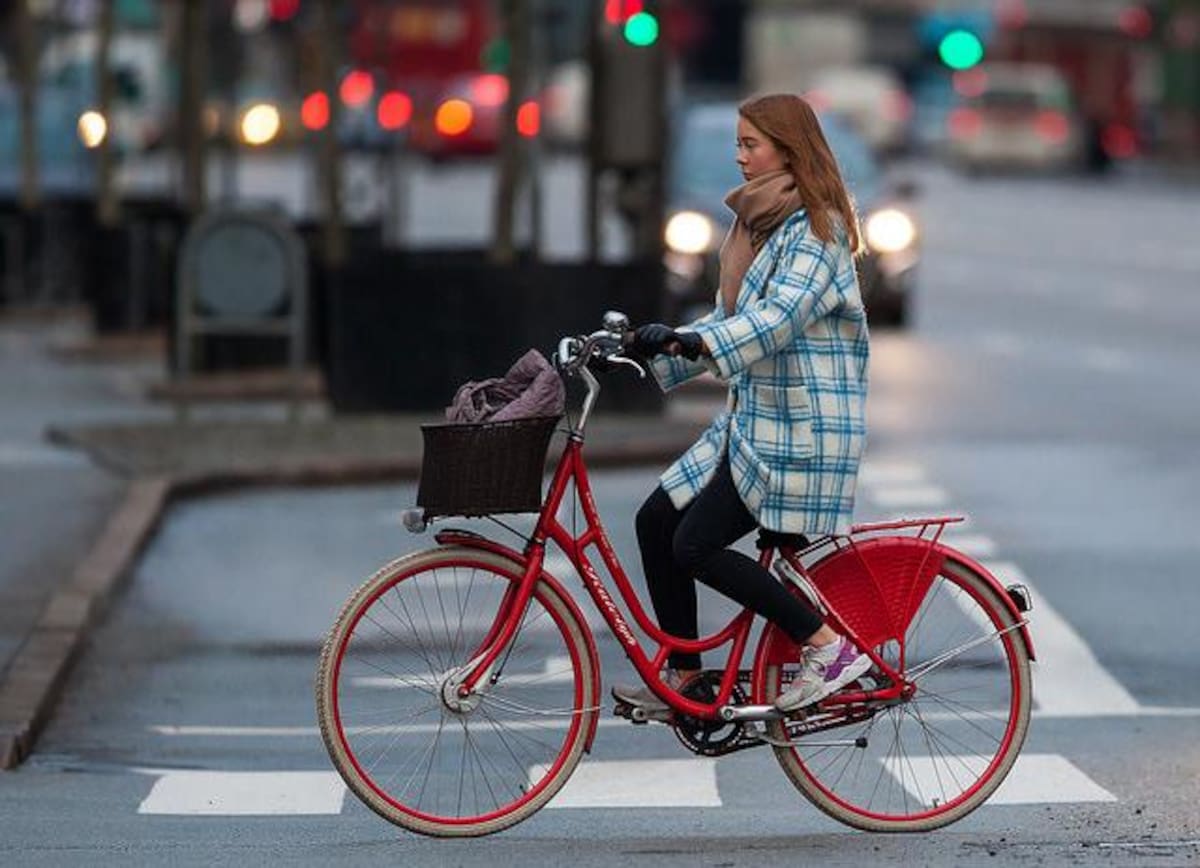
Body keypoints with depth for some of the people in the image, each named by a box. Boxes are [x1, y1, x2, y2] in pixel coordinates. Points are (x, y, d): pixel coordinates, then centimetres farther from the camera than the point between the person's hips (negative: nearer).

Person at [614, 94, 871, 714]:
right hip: (754, 418, 10)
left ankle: (830, 646, -6)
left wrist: (694, 340, -39)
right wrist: (657, 347, 6)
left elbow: (781, 314, -28)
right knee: (657, 522, 6)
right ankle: (682, 679, 12)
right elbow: (732, 318, 19)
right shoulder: (762, 224, 17)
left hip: (799, 428, -10)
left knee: (696, 547, -13)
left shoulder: (814, 230, -13)